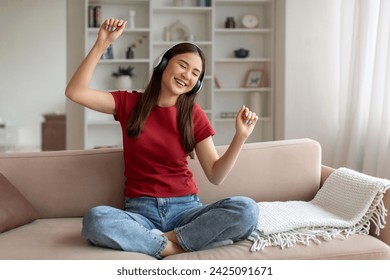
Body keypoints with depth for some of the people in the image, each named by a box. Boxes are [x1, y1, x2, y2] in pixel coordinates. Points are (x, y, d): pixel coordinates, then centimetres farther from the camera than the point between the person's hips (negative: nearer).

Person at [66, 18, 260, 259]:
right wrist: (102, 44, -11)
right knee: (95, 220, -35)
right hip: (141, 211, 0)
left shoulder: (195, 116, 4)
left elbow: (216, 175, 1)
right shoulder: (129, 103, 5)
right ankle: (180, 246, -23)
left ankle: (168, 239, -20)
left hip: (185, 208, 1)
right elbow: (75, 92, -7)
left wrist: (240, 137, -13)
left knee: (247, 210, -28)